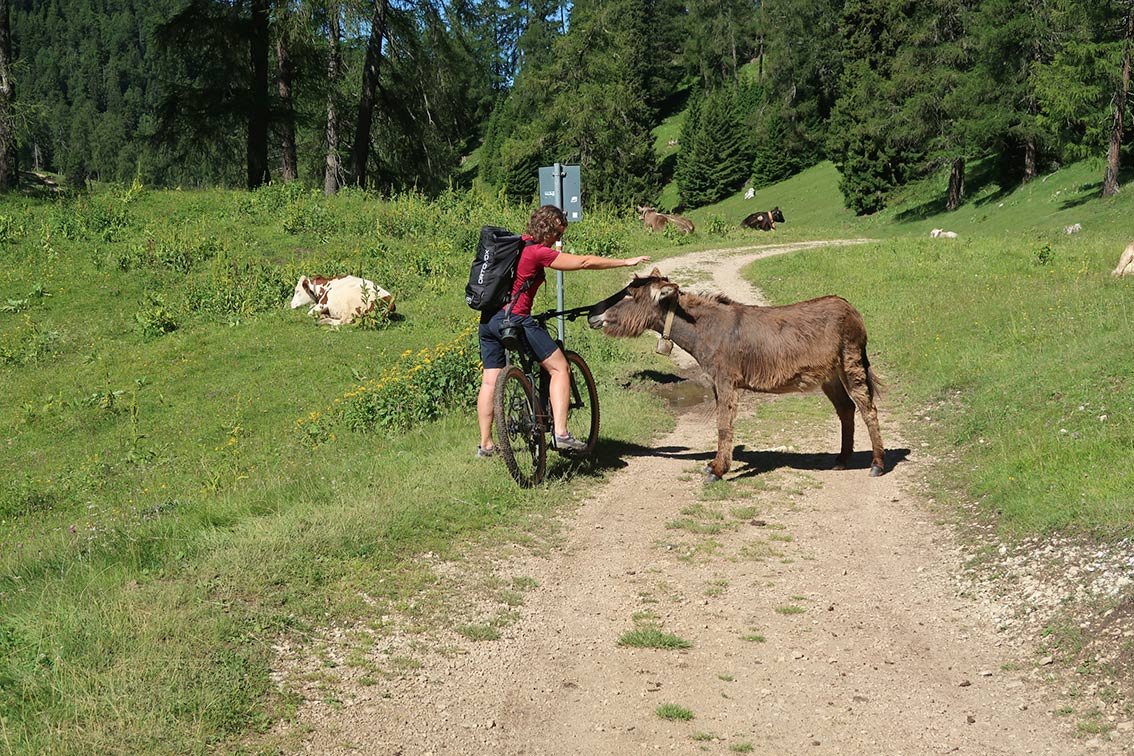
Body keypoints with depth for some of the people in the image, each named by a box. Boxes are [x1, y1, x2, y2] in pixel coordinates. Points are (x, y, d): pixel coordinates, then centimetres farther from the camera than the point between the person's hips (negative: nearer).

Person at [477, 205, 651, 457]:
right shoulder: (538, 252, -11)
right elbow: (584, 262, -11)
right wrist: (626, 262, -5)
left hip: (488, 319, 8)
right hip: (515, 319, -8)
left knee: (490, 380, 13)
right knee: (559, 368, 0)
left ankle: (485, 444, 17)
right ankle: (561, 433, -8)